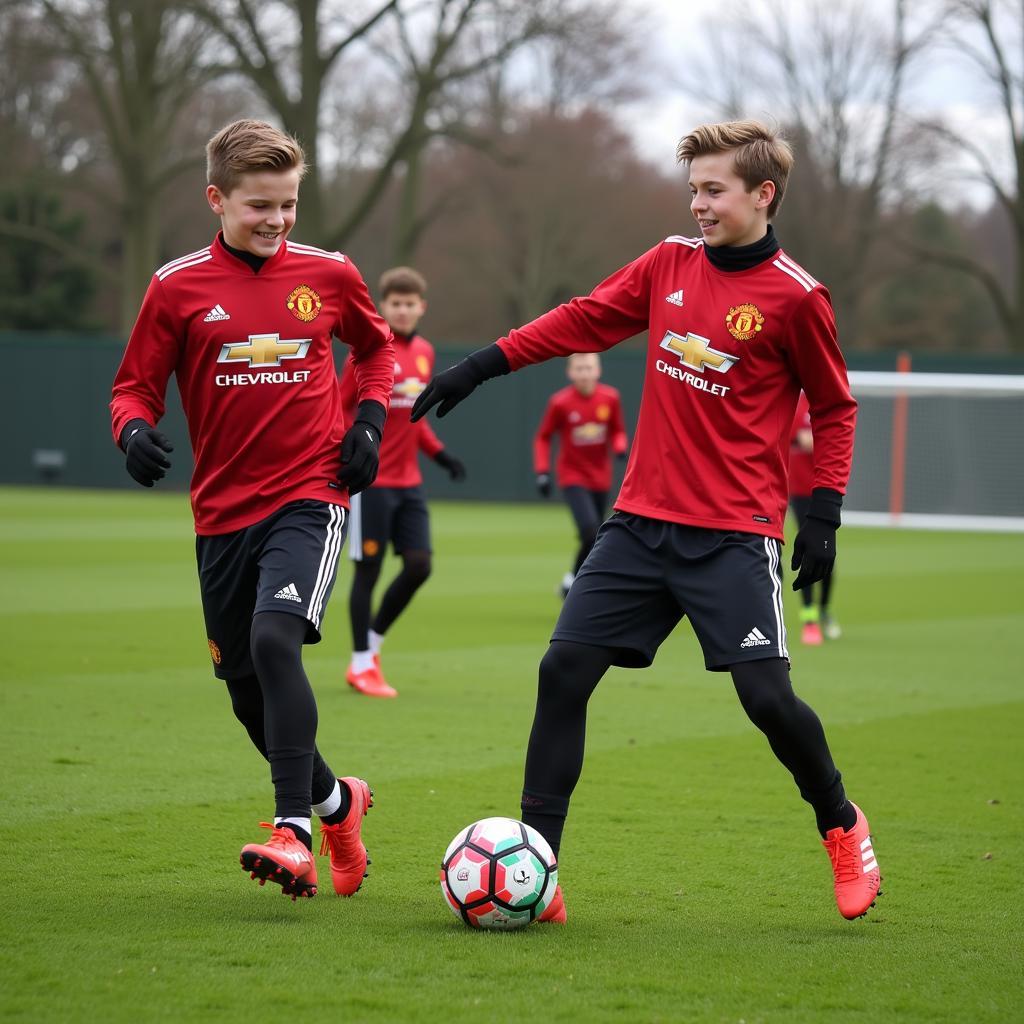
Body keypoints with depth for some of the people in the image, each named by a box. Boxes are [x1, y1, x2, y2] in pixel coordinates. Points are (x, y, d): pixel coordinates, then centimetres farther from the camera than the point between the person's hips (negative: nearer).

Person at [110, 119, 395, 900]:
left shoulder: (329, 275, 2)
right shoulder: (178, 287, -1)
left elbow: (378, 346, 21)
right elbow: (136, 386, 5)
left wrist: (371, 416, 4)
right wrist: (134, 428, -18)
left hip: (310, 495, -2)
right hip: (224, 508, 3)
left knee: (275, 638, -26)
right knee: (247, 686, 8)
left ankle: (294, 828, -27)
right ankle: (337, 801, 33)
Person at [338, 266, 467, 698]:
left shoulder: (424, 352, 10)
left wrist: (439, 453, 10)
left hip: (409, 482, 6)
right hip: (371, 480, -6)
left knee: (419, 565, 1)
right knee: (368, 568, -1)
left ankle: (373, 641, 20)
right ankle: (362, 664, 8)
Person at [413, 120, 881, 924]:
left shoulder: (795, 297, -7)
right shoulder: (670, 264, 6)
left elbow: (834, 407, 2)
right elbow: (585, 320, 16)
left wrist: (824, 514, -4)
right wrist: (481, 367, 13)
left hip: (734, 534, -5)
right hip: (642, 520, 5)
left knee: (766, 694, -12)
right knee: (564, 669, -4)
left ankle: (842, 827, 18)